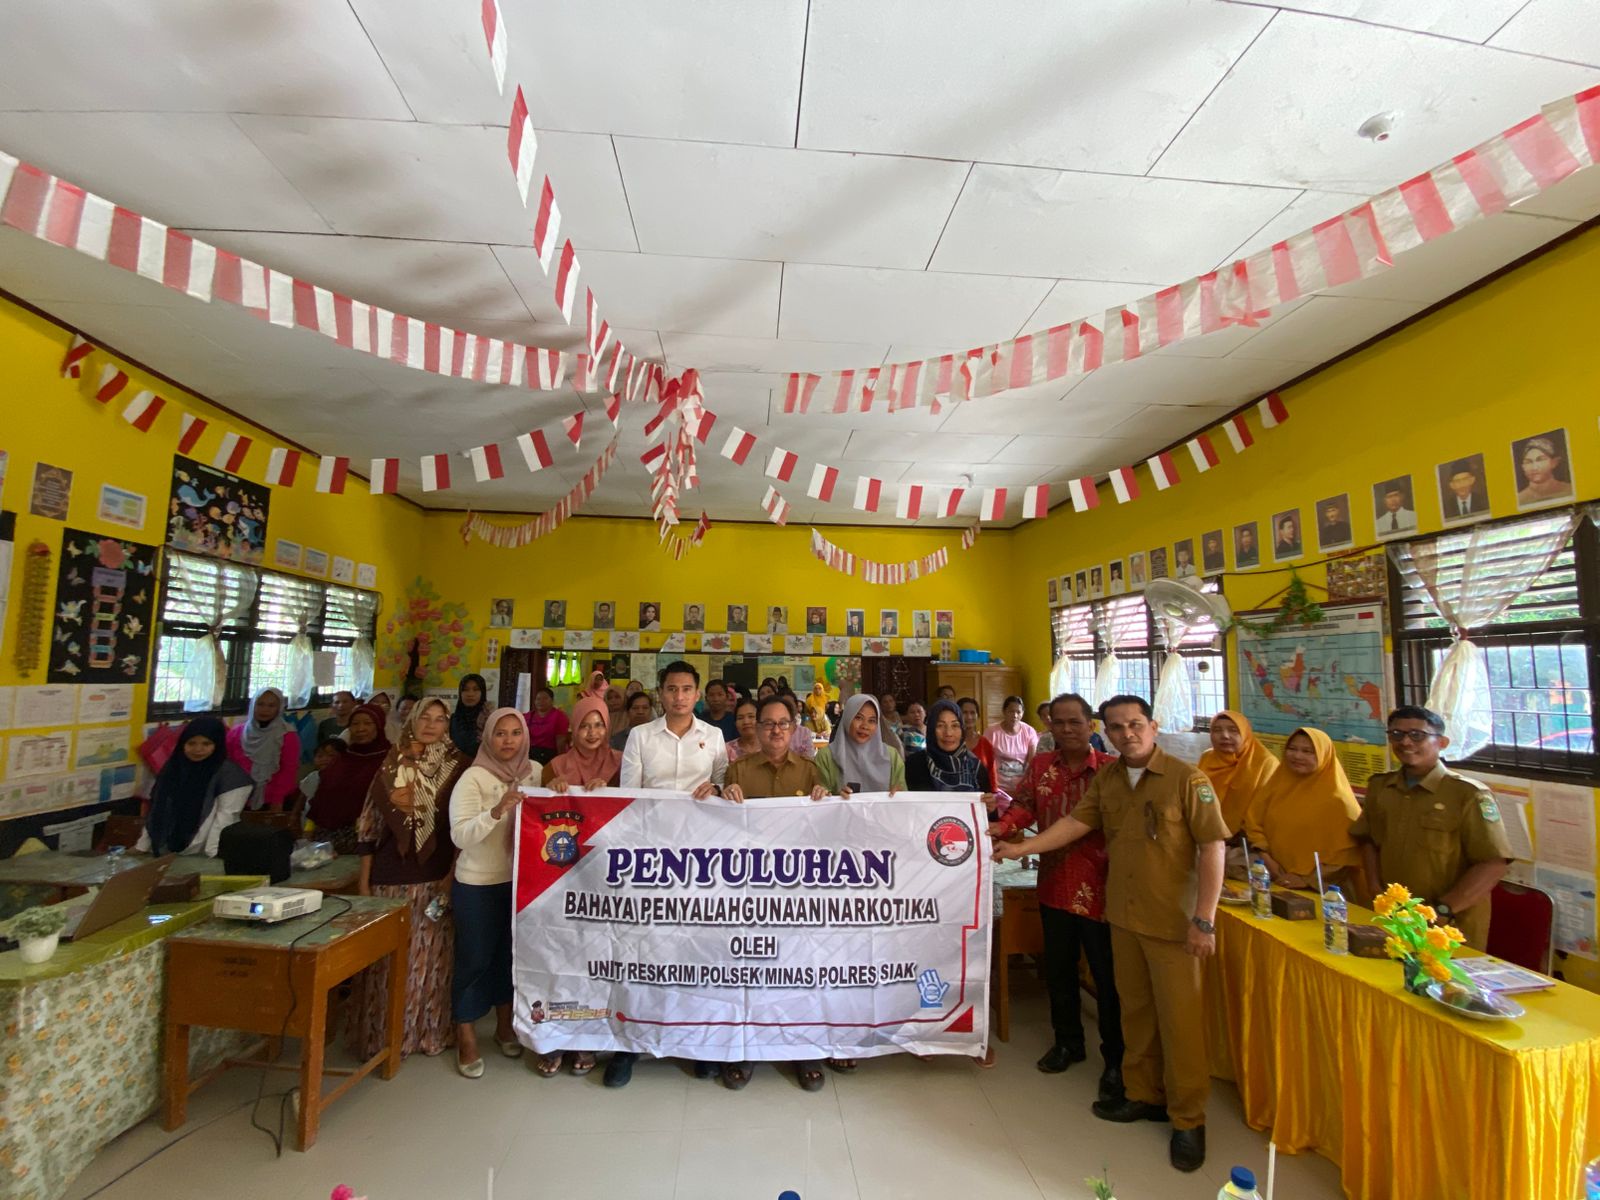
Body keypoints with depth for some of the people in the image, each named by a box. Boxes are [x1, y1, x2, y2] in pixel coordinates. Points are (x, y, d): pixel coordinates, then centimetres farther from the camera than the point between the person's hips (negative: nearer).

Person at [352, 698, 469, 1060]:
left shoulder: (457, 766, -2)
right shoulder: (392, 764, 0)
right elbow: (371, 823, 3)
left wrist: (453, 873, -6)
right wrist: (364, 879, 2)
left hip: (436, 877, 0)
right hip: (391, 875, 1)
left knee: (430, 956, 8)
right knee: (388, 958, 6)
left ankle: (429, 1031, 24)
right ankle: (383, 1035, 23)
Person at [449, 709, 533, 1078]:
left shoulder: (534, 772, -1)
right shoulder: (473, 778, -15)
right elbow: (461, 836, -24)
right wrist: (497, 810, -37)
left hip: (521, 880, 5)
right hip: (478, 885, -4)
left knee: (511, 953, 18)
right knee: (474, 959, 8)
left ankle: (505, 1026, 38)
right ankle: (466, 1040, 27)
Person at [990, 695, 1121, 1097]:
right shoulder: (1040, 765, 4)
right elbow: (1025, 804, 2)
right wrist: (1004, 826, -17)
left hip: (1099, 888, -4)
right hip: (1054, 886, 4)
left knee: (1107, 977, 7)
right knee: (1058, 970, 19)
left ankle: (1115, 1059, 27)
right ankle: (1068, 1042, 40)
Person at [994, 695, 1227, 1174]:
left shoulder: (1187, 779, -13)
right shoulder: (1106, 779, 4)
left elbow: (1212, 847, -14)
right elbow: (1076, 822, 5)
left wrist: (1204, 920, -16)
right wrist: (1021, 848, -1)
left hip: (1173, 921, -5)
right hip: (1123, 917, 5)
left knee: (1180, 1018, 5)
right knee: (1135, 1009, 17)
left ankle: (1188, 1119, 24)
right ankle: (1143, 1094, 36)